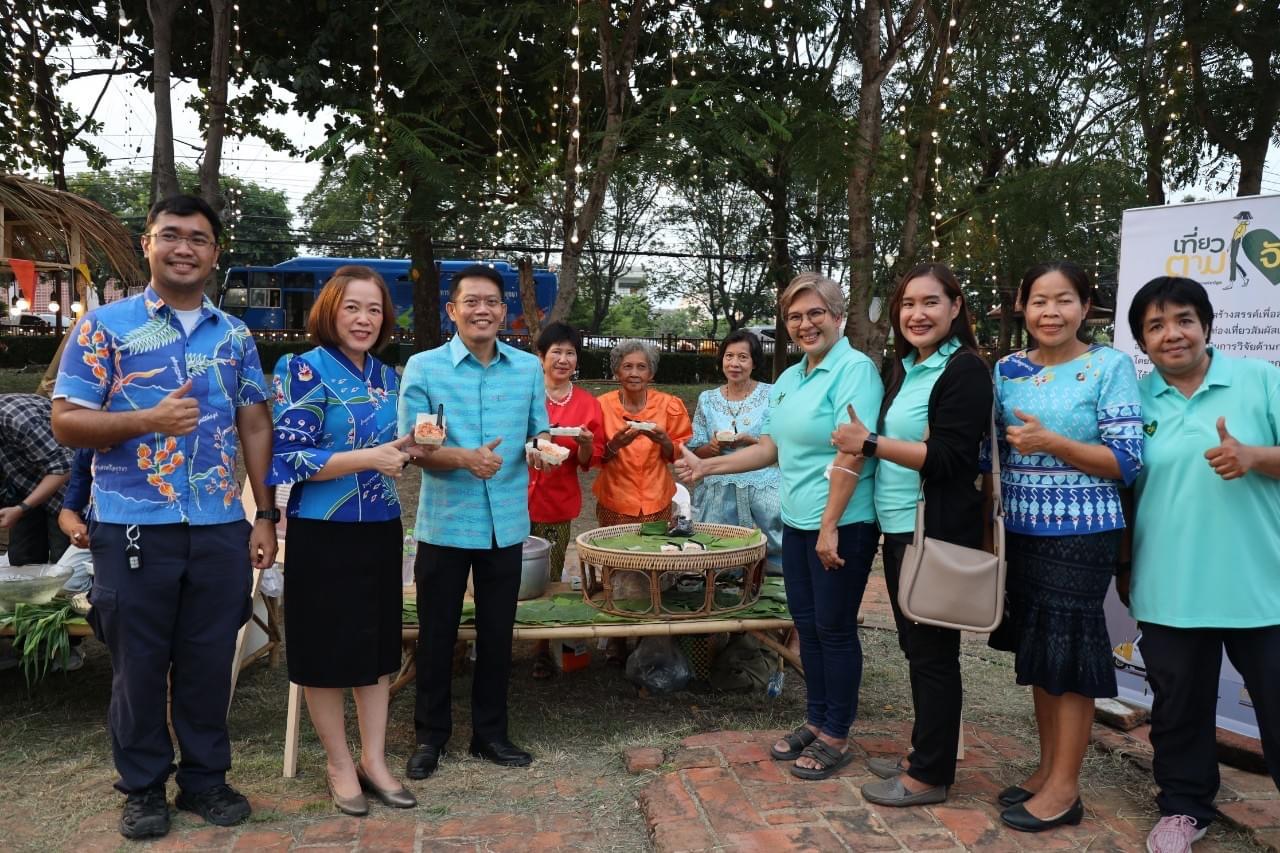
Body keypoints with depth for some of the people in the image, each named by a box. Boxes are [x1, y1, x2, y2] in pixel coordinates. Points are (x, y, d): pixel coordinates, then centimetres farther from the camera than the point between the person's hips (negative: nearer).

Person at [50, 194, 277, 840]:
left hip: (221, 530, 3)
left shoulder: (235, 336, 9)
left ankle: (205, 779, 28)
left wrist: (265, 516, 4)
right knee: (139, 664, 10)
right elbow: (66, 422, -4)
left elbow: (256, 427, 10)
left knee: (209, 662, 11)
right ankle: (143, 788, 27)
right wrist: (150, 419, -21)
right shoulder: (105, 326, 0)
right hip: (133, 530, -2)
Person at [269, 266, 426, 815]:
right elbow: (289, 457, -17)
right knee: (328, 652, 7)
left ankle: (373, 760, 26)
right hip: (324, 534, -6)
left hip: (381, 529, 6)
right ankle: (340, 765, 24)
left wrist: (409, 449, -4)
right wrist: (368, 458, -23)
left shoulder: (387, 377, 8)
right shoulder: (305, 370, -11)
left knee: (378, 647, 12)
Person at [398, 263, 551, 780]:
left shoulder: (529, 368, 5)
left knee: (497, 633, 13)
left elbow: (539, 432, 9)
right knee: (436, 633, 9)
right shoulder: (423, 367, -4)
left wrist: (542, 445, -14)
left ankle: (490, 733, 30)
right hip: (444, 523, -2)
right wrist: (465, 457, -25)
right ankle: (431, 736, 27)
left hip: (506, 523, 3)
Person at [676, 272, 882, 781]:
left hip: (842, 525, -8)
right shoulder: (788, 379, 12)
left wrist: (830, 526, -22)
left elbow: (851, 453, -20)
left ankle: (835, 736, 19)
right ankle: (816, 721, 31)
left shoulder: (854, 369, -13)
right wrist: (705, 467, 13)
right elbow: (771, 448, 16)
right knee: (807, 625, 15)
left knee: (834, 628, 3)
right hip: (796, 522, 8)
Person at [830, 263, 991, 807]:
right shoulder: (906, 369, 13)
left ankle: (930, 775, 16)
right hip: (899, 529, 9)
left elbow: (948, 459, -20)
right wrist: (863, 440, 9)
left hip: (937, 533, -9)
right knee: (915, 645, 17)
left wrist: (871, 443, -19)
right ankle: (924, 754, 31)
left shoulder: (965, 369, -12)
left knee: (933, 651, 2)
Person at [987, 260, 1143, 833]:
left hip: (1080, 534, -5)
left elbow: (1127, 460, -12)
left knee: (1068, 651, 2)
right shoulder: (1008, 369, 7)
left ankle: (1064, 788, 16)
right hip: (1021, 531, 5)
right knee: (1036, 648, 13)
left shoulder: (1110, 366, -7)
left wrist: (1051, 443, -23)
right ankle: (1047, 768, 28)